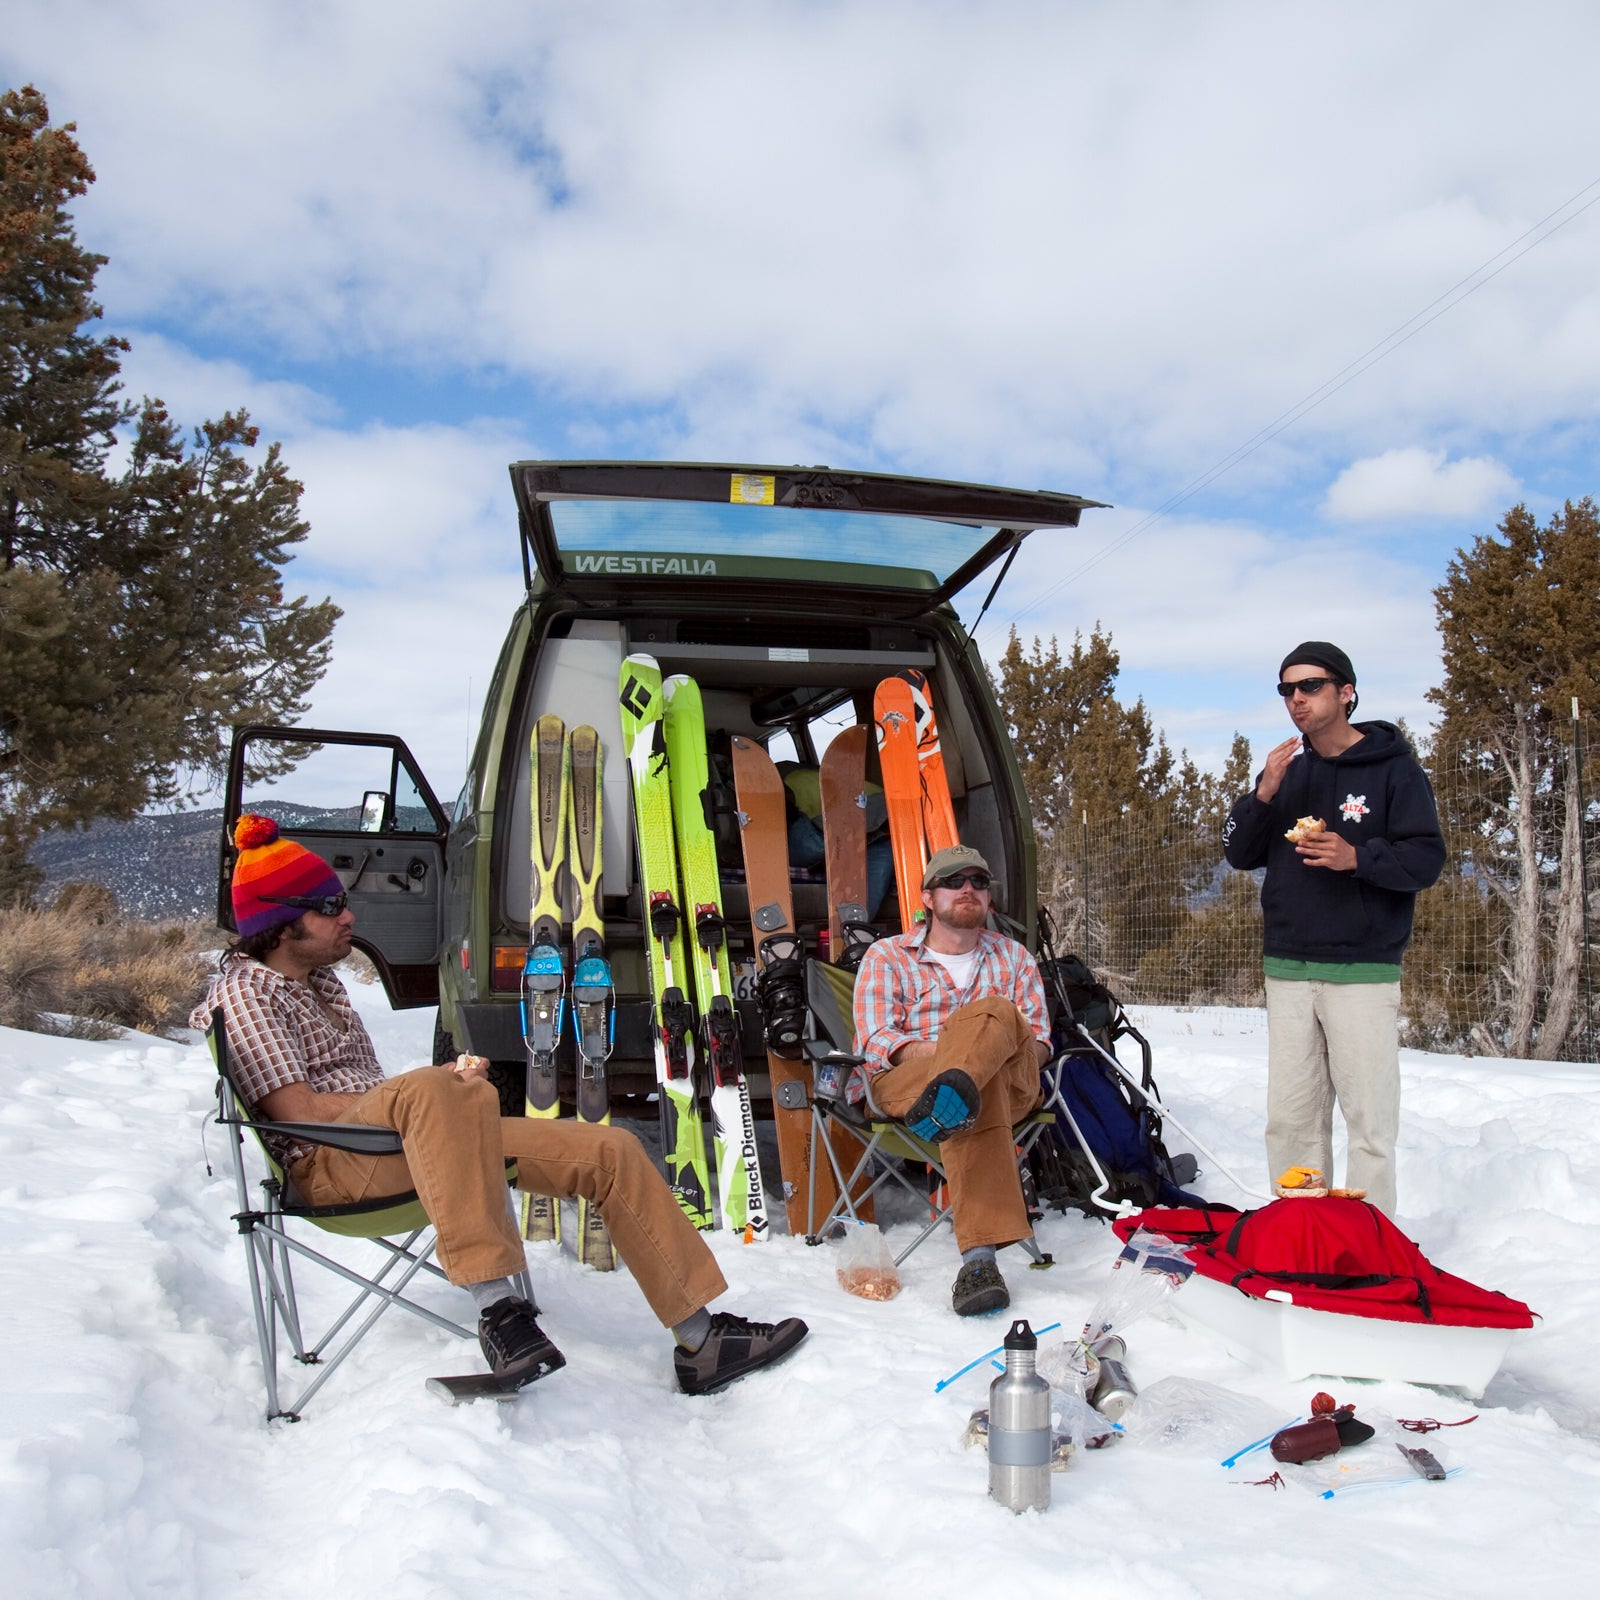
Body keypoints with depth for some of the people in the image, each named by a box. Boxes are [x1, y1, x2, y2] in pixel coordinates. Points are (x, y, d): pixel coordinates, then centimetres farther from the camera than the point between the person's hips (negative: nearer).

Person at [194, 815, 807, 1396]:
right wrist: (442, 1089, -13)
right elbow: (298, 1109, -15)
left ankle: (700, 1339, -2)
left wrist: (450, 1087, 2)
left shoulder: (320, 980, 23)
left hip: (400, 1139, 8)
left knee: (610, 1150, -4)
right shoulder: (245, 993, -4)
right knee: (435, 1091, -44)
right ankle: (497, 1308, -46)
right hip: (329, 1165, -8)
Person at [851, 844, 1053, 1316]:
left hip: (1010, 1084, 2)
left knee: (994, 1014, -34)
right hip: (907, 1082, -2)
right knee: (978, 1100, -39)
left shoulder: (1014, 957, 22)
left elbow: (1039, 1041, 13)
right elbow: (875, 1042, -2)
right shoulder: (887, 956, 12)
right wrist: (935, 1052, -21)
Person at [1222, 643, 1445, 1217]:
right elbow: (1238, 854, 9)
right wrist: (1263, 796, -7)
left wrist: (1359, 857, -22)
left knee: (1369, 1116, -3)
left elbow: (1426, 858, -5)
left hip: (1362, 972, -4)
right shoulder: (1286, 771, 14)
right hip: (1286, 970, 4)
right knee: (1290, 1117, 8)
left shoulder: (1392, 768, 0)